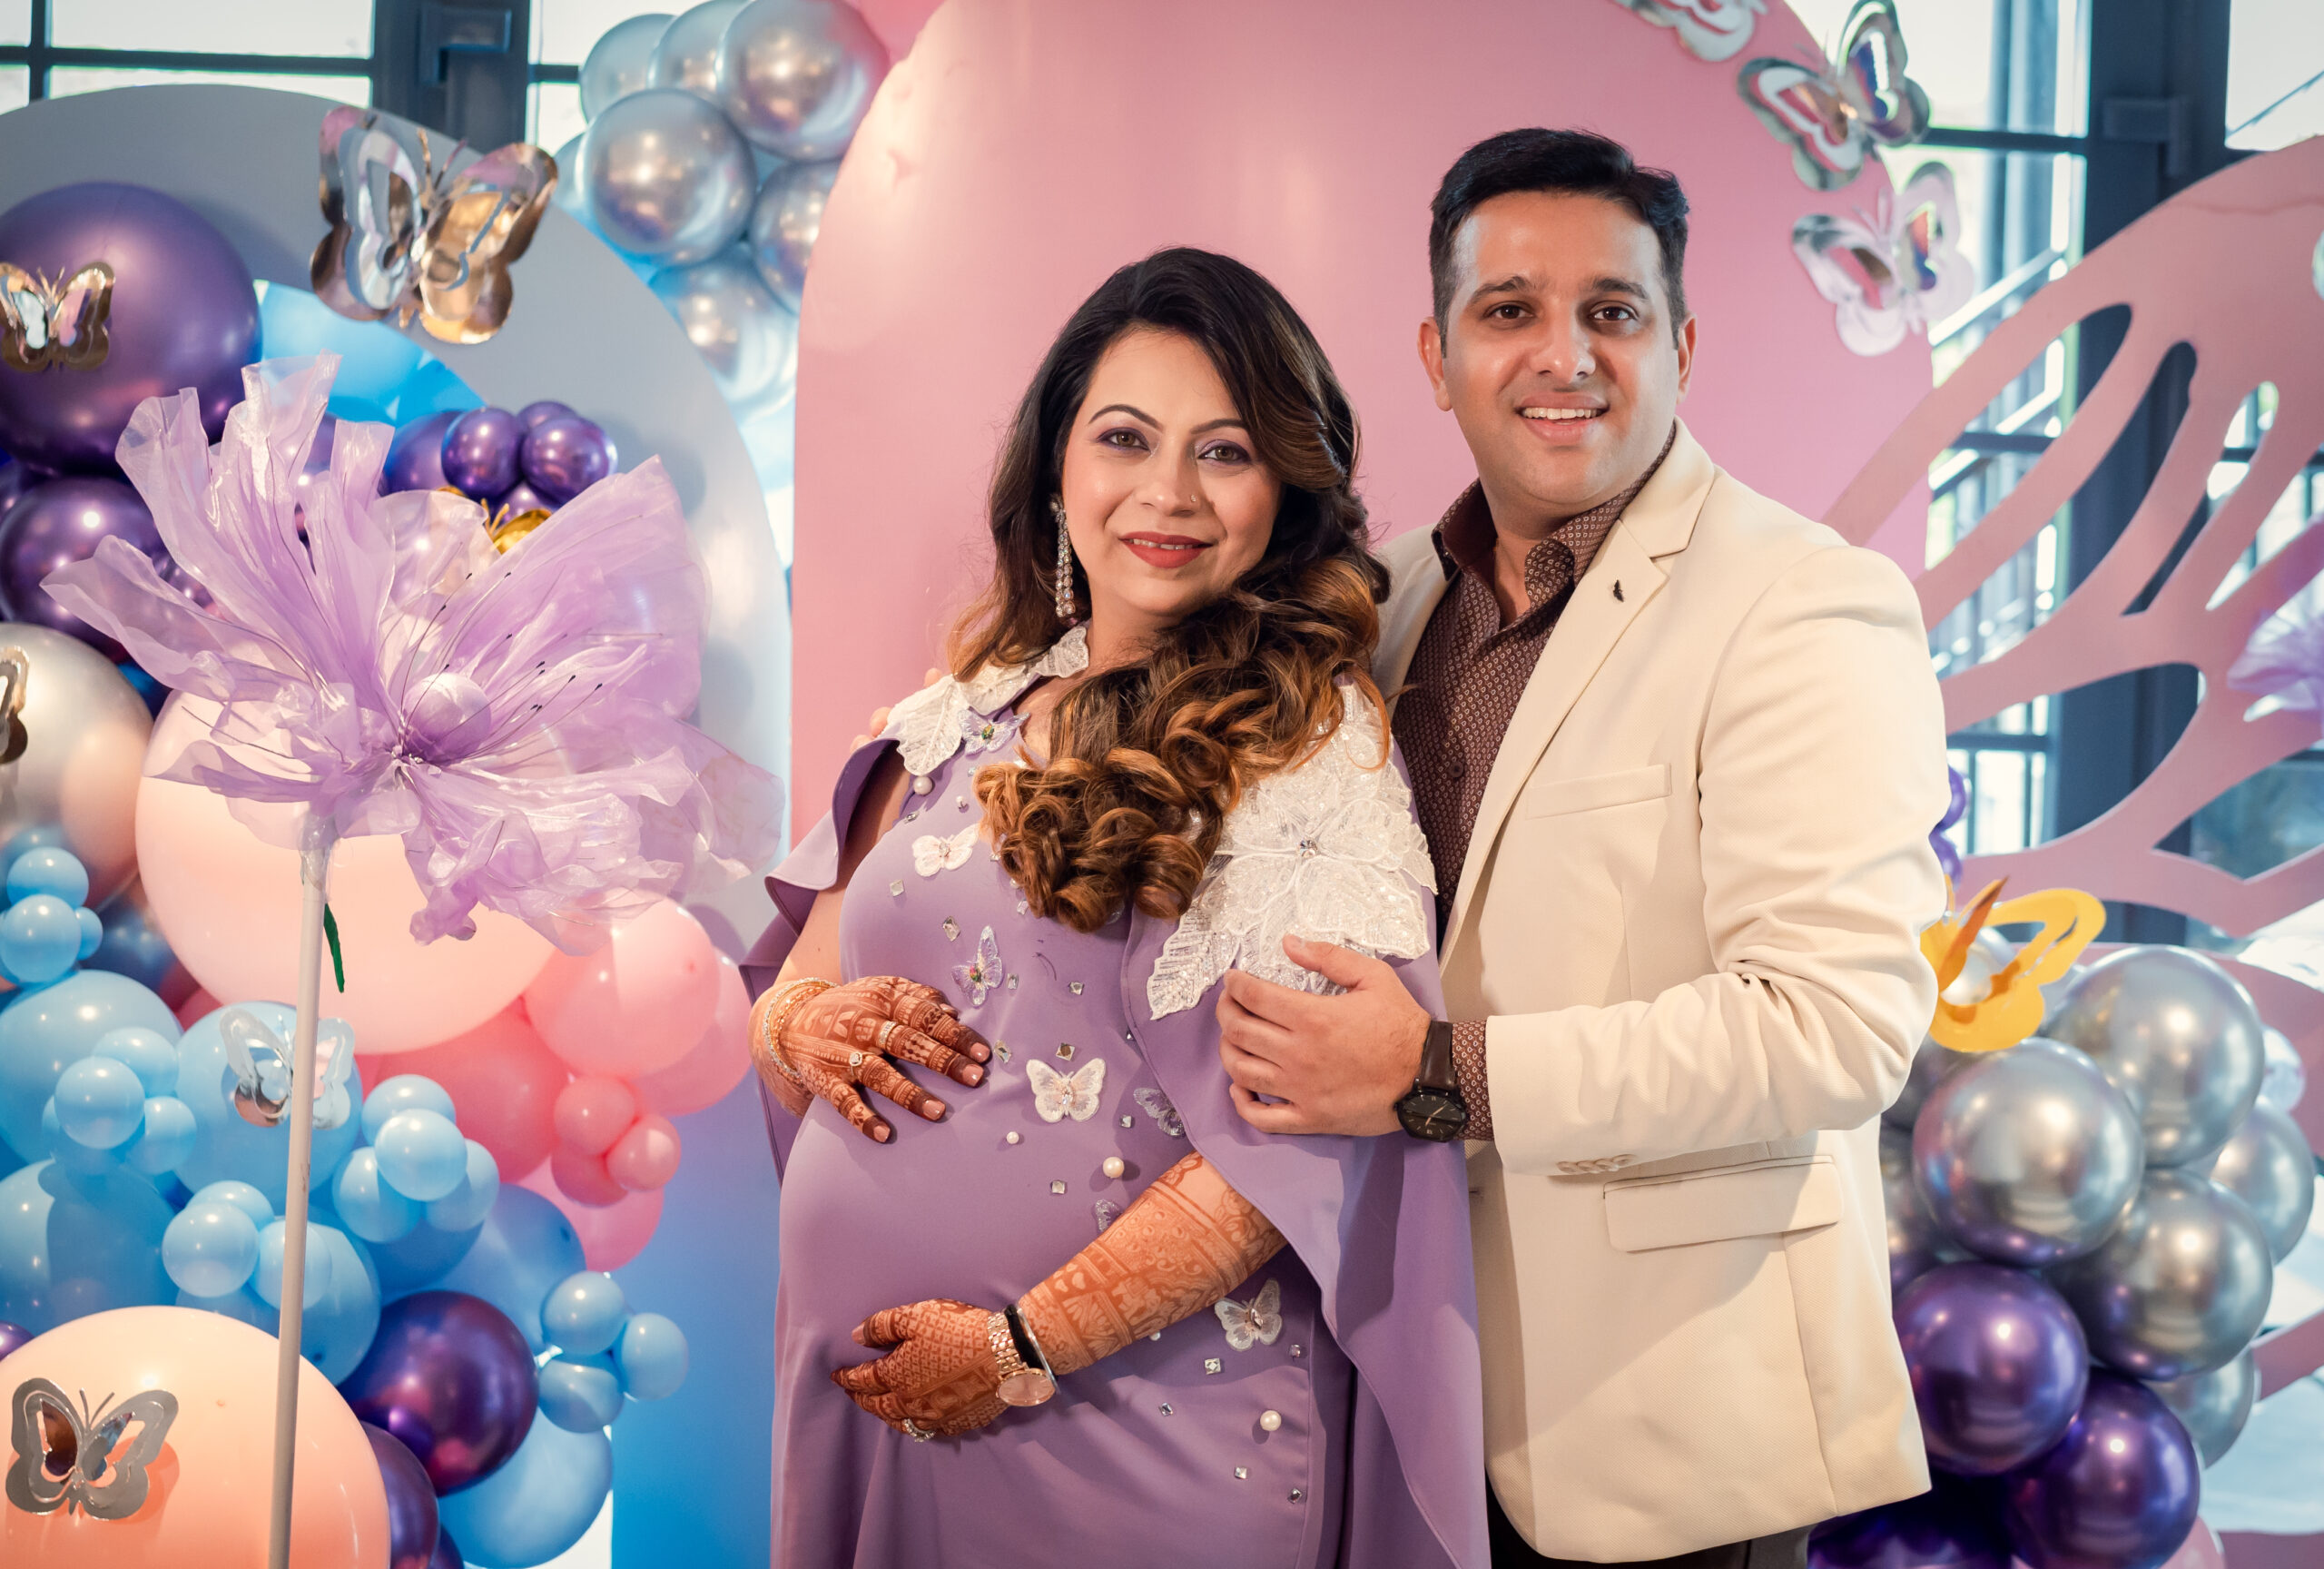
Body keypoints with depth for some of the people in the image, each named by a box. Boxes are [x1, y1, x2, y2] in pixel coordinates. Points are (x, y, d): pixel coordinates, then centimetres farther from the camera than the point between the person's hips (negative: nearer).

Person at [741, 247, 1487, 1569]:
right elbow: (794, 993, 15)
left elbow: (1296, 1138, -15)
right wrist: (805, 1027, -8)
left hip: (1143, 1416, -5)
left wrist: (1024, 1347, -16)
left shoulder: (1319, 746, -9)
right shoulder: (951, 729, 7)